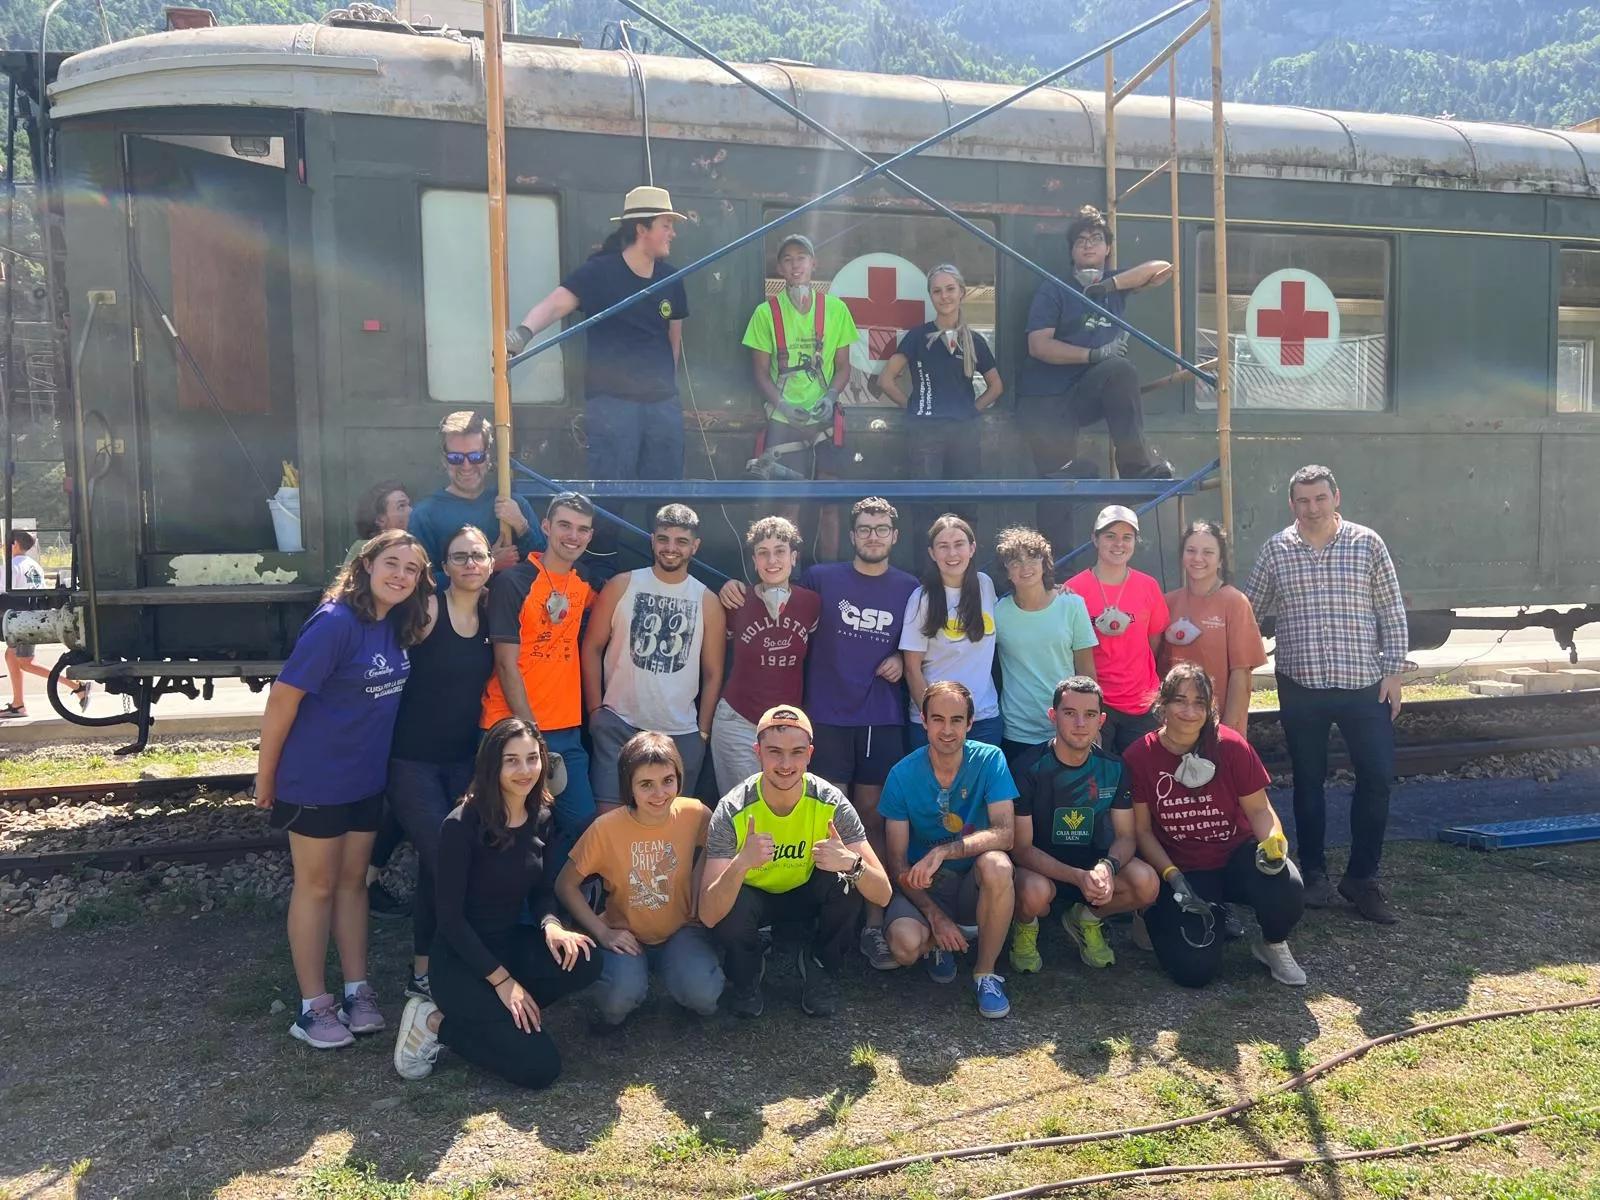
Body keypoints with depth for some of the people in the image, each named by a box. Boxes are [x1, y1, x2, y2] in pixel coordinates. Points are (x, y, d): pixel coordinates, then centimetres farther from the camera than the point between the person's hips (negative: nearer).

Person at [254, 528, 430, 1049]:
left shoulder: (398, 626, -1)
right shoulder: (335, 622, -23)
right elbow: (283, 698, -20)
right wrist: (265, 775, -13)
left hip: (367, 778, 7)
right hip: (315, 781, -7)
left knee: (353, 880, 16)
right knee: (316, 885, 6)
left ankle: (357, 991, 27)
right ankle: (312, 1005, 19)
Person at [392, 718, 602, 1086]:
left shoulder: (541, 818, -2)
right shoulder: (462, 824, -21)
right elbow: (449, 915, -18)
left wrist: (552, 926, -16)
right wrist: (502, 980, -19)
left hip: (512, 942, 7)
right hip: (462, 957, -7)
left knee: (584, 962, -24)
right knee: (539, 1066, -16)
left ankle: (479, 1016, -4)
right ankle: (437, 1023, 3)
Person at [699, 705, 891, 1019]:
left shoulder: (831, 803, -26)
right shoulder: (732, 811, -29)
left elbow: (882, 895, -26)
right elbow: (708, 916, -34)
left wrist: (851, 863, -49)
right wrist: (740, 864, -54)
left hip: (807, 894, 1)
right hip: (753, 896, -1)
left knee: (846, 883, -29)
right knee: (728, 911, -33)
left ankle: (820, 968, 1)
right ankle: (746, 972, 3)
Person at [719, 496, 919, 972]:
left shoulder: (910, 589, 8)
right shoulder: (823, 578, 2)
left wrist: (901, 660, -1)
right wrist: (736, 588, -6)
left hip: (883, 720, 2)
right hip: (828, 717, -1)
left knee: (873, 819, 4)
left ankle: (874, 925, 9)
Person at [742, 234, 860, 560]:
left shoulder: (835, 308, 5)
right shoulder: (766, 312, 3)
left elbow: (843, 366, 8)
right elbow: (760, 371, 3)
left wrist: (830, 396, -11)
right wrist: (783, 405, -13)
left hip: (826, 418, 1)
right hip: (784, 419, -1)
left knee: (830, 500, 2)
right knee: (789, 500, -2)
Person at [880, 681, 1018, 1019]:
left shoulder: (989, 760, -11)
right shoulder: (903, 774, -10)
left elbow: (1004, 834, -22)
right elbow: (898, 862, -8)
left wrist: (942, 852, -33)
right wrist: (935, 915, -20)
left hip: (973, 883, 0)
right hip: (923, 888, 0)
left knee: (997, 864, -35)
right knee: (906, 946, -31)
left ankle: (986, 973, -12)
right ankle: (936, 944, 10)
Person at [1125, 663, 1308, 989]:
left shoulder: (1231, 747, -10)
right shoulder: (1138, 757, -11)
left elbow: (1258, 808, -2)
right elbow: (1142, 829, -5)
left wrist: (1274, 840, -23)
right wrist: (1173, 878, -16)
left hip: (1236, 856, 1)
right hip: (1180, 870, -1)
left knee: (1288, 889, -32)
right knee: (1196, 969, -19)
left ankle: (1271, 944, 5)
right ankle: (1160, 916, 18)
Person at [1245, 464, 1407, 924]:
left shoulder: (1367, 543, 0)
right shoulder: (1275, 549, 1)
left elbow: (1392, 612, 2)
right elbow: (1249, 608, 8)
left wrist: (1393, 670, -2)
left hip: (1364, 683, 0)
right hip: (1301, 685, 1)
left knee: (1376, 777, 0)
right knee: (1308, 781, 9)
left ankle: (1361, 877, 15)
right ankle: (1314, 873, 23)